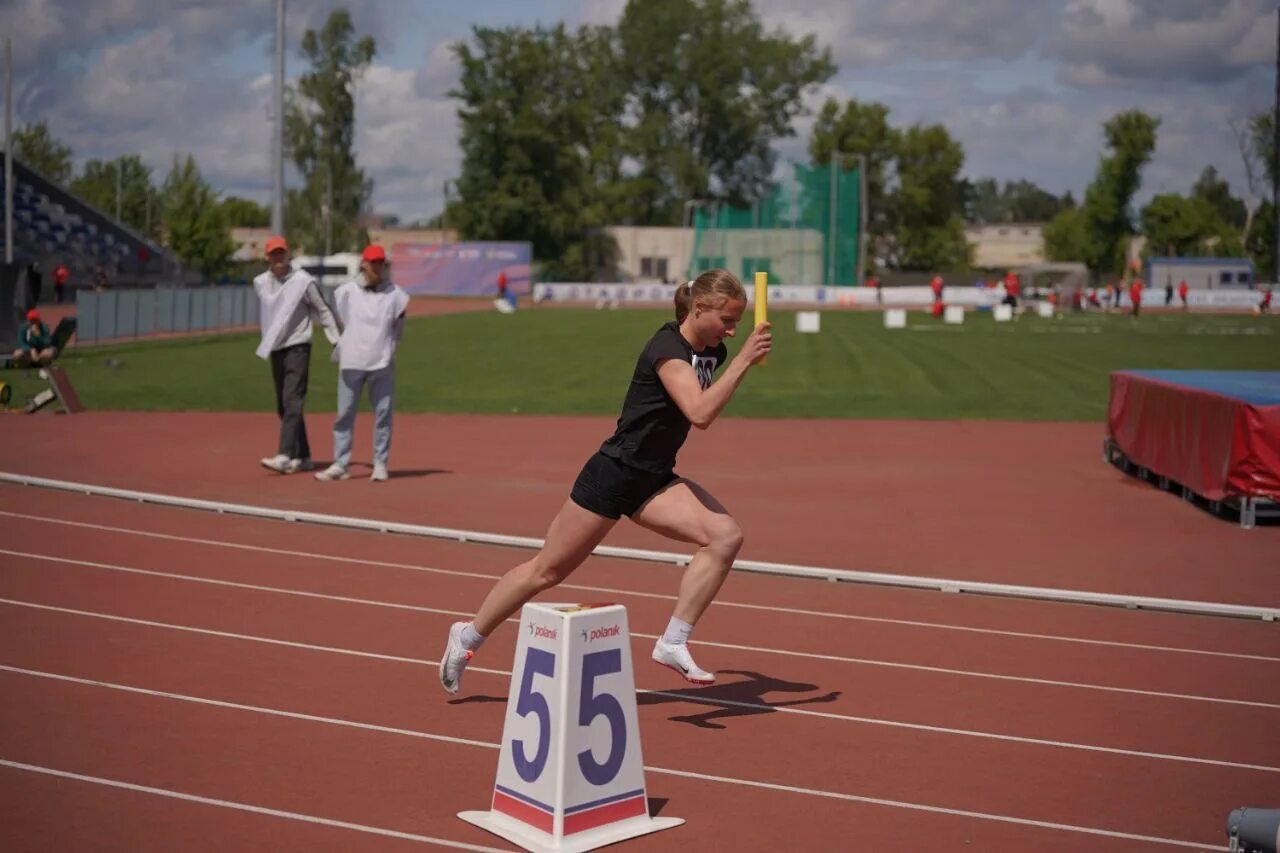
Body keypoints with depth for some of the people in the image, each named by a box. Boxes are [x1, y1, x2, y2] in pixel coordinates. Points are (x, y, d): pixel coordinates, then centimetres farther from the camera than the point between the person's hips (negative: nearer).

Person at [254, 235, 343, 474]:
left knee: (292, 402, -15)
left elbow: (322, 311, -3)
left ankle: (285, 456, -22)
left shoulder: (303, 280, -8)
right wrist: (267, 344, 17)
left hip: (298, 348, -6)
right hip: (275, 350, 6)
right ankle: (303, 457, 18)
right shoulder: (260, 283, 5)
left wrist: (338, 340, -6)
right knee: (283, 407, 9)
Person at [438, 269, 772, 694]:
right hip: (613, 473, -7)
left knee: (726, 535, -16)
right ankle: (468, 635, 25)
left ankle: (673, 643, -12)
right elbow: (700, 412, -35)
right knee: (548, 569, 5)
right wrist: (745, 360, -34)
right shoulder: (666, 347, -20)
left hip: (655, 480, 8)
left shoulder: (713, 351, 5)